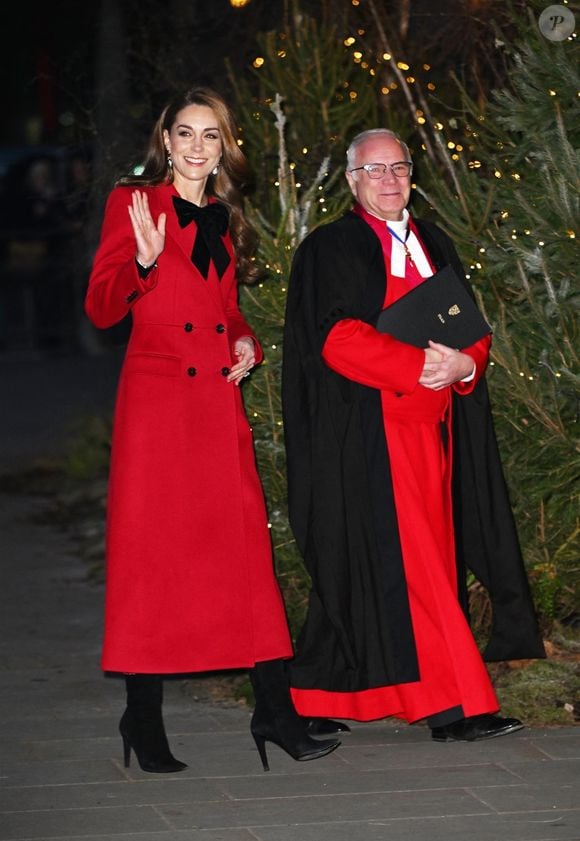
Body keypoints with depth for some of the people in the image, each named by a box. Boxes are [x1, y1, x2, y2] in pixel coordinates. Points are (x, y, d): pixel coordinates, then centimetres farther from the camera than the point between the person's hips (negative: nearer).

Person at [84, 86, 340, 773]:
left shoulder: (224, 220, 18)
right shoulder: (133, 202, 1)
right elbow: (101, 308, -4)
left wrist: (246, 344, 8)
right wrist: (144, 260, -21)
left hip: (219, 400, 5)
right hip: (156, 396, -5)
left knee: (245, 548, 1)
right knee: (151, 551, -2)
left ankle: (275, 711, 3)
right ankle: (144, 721, 5)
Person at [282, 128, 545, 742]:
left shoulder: (434, 246, 19)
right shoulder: (329, 250, 0)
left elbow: (472, 329, 14)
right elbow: (337, 338, -12)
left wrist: (462, 364, -9)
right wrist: (419, 364, -19)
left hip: (434, 427, 7)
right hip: (368, 432, -6)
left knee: (433, 557, 3)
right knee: (404, 564, -12)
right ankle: (451, 708, -15)